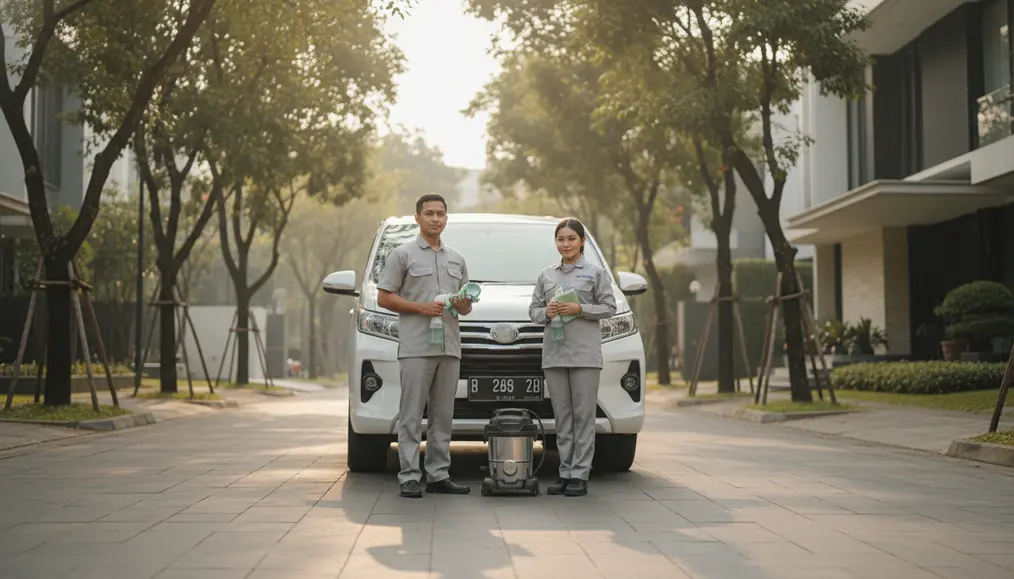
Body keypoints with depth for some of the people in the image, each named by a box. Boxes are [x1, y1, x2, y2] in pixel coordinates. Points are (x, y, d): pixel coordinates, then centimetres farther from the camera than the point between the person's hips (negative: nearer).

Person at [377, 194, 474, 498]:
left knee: (443, 416, 7)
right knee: (412, 416, -5)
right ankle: (409, 477, -3)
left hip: (449, 347, 6)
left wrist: (463, 303, -2)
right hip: (416, 347, -5)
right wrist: (421, 307, -14)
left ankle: (438, 475, 13)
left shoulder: (456, 259, 19)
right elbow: (384, 298, -4)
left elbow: (466, 308, 22)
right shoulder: (402, 254, 2)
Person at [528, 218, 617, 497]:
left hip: (585, 353, -4)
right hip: (554, 352, 4)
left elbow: (609, 307, 0)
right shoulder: (546, 275, 15)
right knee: (562, 416, 5)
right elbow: (533, 309, 15)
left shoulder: (596, 272, 5)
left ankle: (579, 475, -2)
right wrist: (546, 312, -6)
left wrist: (579, 309, -13)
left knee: (583, 415, -5)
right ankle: (565, 473, 10)